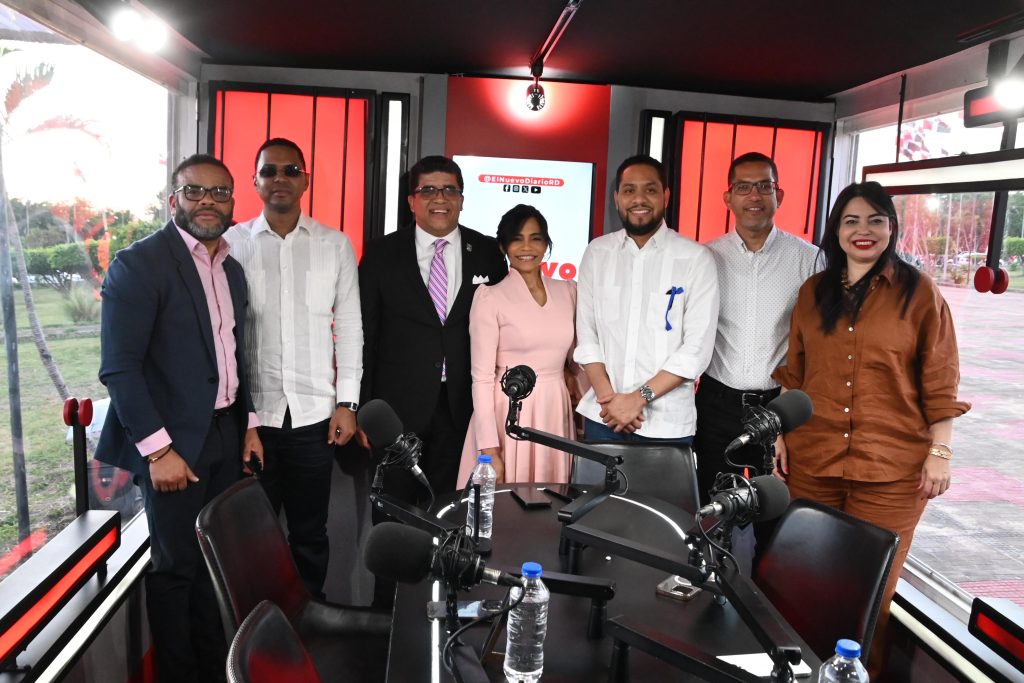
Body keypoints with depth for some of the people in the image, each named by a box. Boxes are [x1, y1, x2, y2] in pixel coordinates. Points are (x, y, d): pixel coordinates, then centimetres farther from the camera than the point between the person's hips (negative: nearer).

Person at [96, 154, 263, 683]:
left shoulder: (231, 269, 11)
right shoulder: (139, 264, -11)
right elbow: (118, 367, -16)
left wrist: (250, 424, 11)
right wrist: (158, 449, -18)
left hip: (226, 436, 6)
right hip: (174, 442, -6)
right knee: (176, 565, 7)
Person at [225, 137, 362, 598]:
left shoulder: (336, 245, 4)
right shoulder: (233, 242, 3)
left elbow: (350, 326, 5)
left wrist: (347, 403, 0)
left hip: (314, 413, 1)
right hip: (251, 412, 0)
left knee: (310, 531, 11)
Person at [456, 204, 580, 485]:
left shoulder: (568, 291, 7)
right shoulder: (490, 297, -6)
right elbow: (482, 377, -9)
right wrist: (490, 449, -14)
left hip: (556, 413, 4)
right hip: (508, 413, -4)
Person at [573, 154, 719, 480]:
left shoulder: (696, 258, -4)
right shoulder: (597, 252, 5)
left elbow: (697, 348, -8)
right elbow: (586, 334, 4)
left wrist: (640, 397, -13)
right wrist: (609, 397, -7)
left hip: (667, 422, -2)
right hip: (602, 416, 2)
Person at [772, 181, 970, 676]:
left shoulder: (919, 292, -3)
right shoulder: (813, 291, 7)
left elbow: (940, 385, -2)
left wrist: (939, 454, -5)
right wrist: (780, 437, 10)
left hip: (891, 469, -3)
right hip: (813, 460, 4)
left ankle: (862, 670, 29)